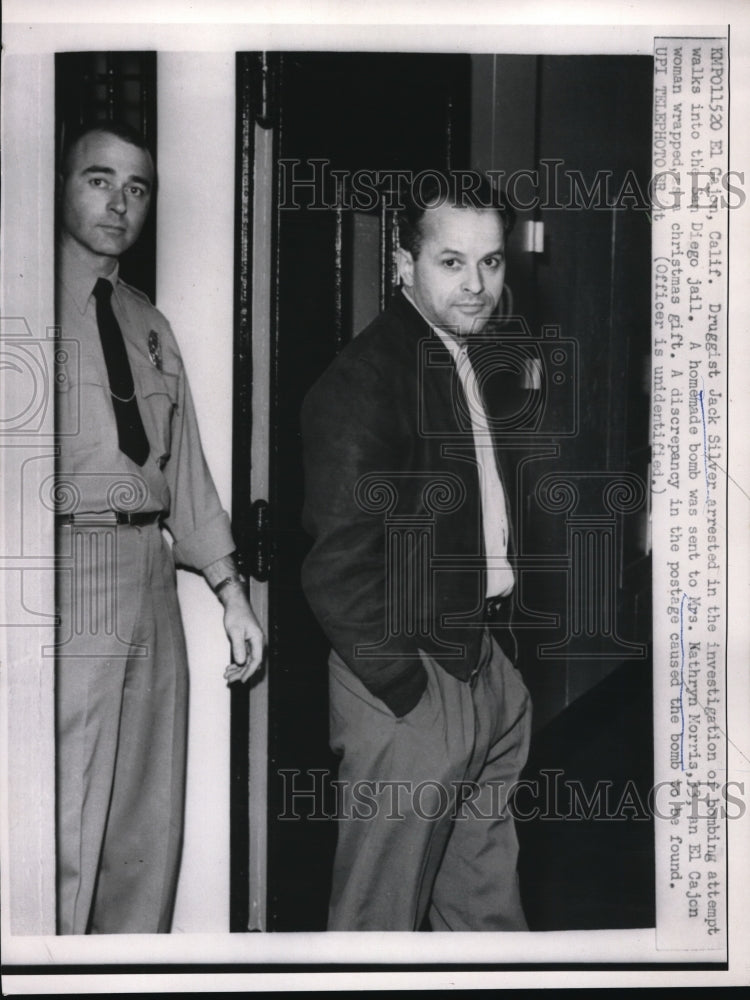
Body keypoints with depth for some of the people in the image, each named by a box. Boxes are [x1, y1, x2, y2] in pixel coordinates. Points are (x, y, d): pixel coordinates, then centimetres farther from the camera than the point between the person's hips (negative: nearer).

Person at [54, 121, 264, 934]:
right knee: (64, 834, -8)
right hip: (71, 571, -7)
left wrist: (228, 584, 13)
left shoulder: (151, 326, 18)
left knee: (149, 833, 12)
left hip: (151, 578, 7)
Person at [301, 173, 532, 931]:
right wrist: (409, 691, -17)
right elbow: (336, 569, -19)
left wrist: (500, 650, 11)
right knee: (384, 911, 5)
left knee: (487, 904, 21)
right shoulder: (361, 380, -16)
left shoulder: (474, 358, 12)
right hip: (410, 685, -8)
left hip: (488, 669, 9)